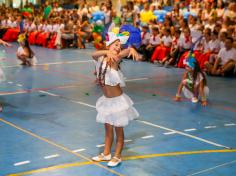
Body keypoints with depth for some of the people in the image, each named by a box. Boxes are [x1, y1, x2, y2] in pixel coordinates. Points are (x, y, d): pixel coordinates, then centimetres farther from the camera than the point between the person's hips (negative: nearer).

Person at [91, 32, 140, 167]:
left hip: (117, 101, -4)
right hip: (106, 100, 5)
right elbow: (94, 54, -26)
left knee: (118, 130, 8)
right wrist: (107, 52, -45)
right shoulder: (101, 58, -4)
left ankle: (117, 156, 23)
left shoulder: (115, 59, -14)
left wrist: (132, 49, -56)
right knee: (108, 129, 18)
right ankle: (106, 154, 34)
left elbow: (125, 52, -33)